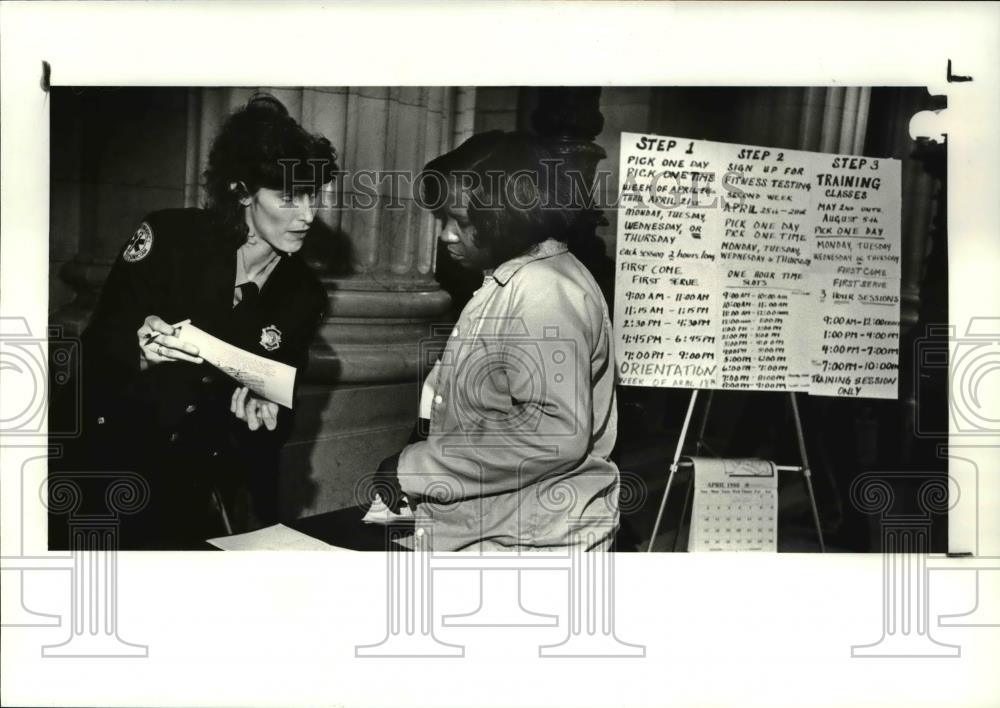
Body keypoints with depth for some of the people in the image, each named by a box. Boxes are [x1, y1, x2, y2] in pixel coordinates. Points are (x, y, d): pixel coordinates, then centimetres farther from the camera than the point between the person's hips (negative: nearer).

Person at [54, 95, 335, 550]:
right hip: (123, 457, -2)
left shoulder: (303, 296, -2)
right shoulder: (168, 238, -10)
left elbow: (279, 408, 4)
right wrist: (138, 351, -27)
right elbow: (94, 346, -7)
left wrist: (262, 416, -17)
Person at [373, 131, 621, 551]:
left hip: (532, 540, -9)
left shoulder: (545, 292, -19)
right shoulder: (511, 282, 12)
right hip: (489, 531, 9)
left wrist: (416, 469, -21)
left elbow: (557, 432, -28)